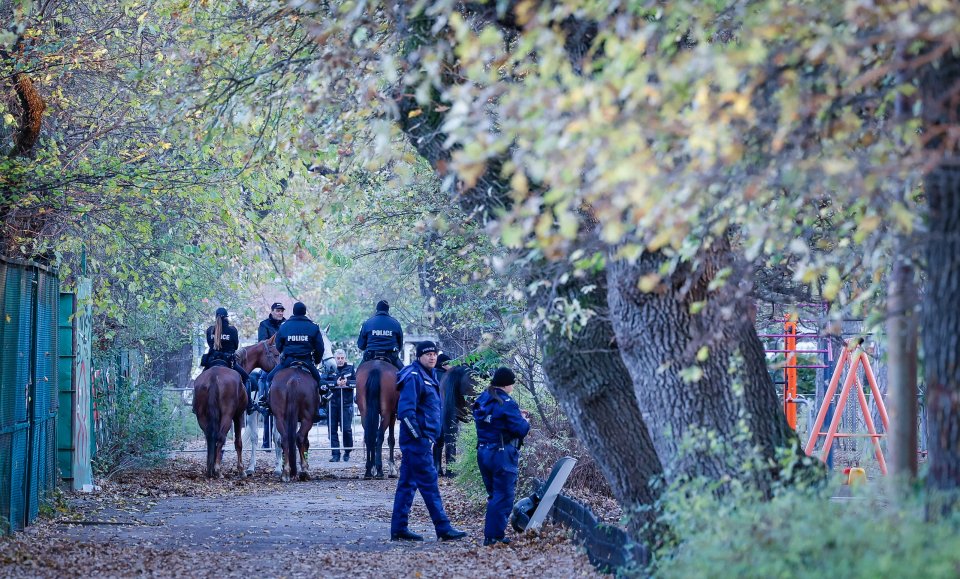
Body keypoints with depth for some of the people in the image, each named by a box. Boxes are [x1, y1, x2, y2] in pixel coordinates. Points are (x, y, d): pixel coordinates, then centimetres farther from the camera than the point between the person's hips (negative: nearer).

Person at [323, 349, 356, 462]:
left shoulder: (350, 369, 6)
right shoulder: (330, 369, 5)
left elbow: (358, 382, -1)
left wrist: (347, 383, -16)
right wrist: (336, 383, -18)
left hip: (346, 403, -1)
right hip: (332, 403, 1)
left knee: (347, 429, -4)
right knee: (332, 429, 1)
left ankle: (347, 453, 12)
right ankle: (335, 454, 6)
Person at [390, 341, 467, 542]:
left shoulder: (429, 376, 17)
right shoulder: (414, 377, -13)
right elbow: (406, 411, -21)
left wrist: (431, 436, 17)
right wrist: (419, 436, -19)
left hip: (423, 440, 10)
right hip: (418, 442, -10)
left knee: (407, 484, 10)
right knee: (429, 484, -7)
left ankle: (399, 529, 13)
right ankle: (444, 529, -5)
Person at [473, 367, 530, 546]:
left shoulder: (482, 400, 10)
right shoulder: (506, 403, -15)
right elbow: (520, 429, -17)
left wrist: (516, 415, 16)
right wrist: (525, 421, 5)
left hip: (483, 452, 8)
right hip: (502, 454, -8)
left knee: (494, 495, 18)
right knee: (503, 496, -2)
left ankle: (491, 534, 20)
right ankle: (494, 536, -3)